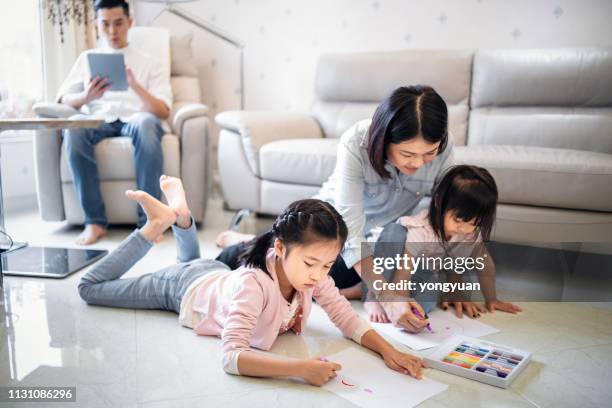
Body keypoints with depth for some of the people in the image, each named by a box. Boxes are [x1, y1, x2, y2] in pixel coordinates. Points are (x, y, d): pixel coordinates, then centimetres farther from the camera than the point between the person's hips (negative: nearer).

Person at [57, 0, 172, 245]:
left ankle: (149, 218, -31)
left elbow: (163, 112, 4)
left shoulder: (148, 63, 17)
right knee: (73, 127, -34)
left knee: (146, 124, -38)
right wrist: (87, 97, -9)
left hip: (134, 119, -2)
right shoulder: (87, 58, 24)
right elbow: (63, 99, 14)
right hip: (97, 119, 2)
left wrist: (136, 86, -15)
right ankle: (95, 221, -28)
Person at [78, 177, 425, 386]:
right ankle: (158, 224, 12)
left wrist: (388, 350, -42)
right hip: (185, 290, -5)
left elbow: (348, 318, -25)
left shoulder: (314, 274, -29)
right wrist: (300, 368, -65)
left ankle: (180, 214, 34)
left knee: (196, 261, 43)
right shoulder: (253, 285, -47)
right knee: (91, 288, 13)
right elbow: (232, 357, -54)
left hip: (217, 275, 6)